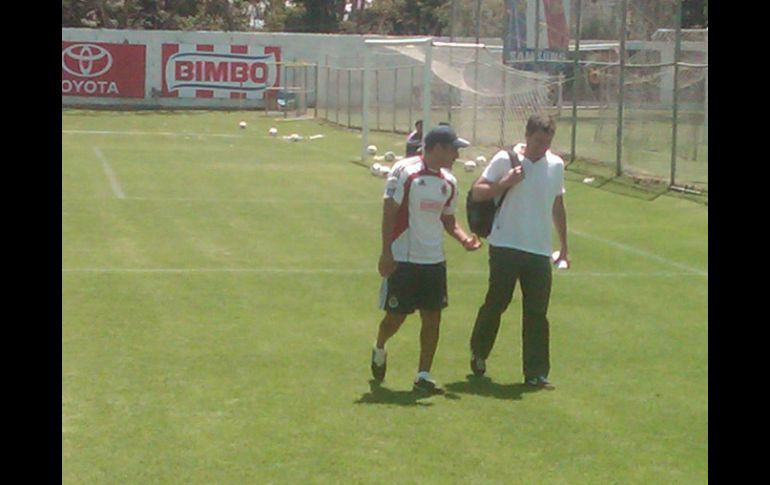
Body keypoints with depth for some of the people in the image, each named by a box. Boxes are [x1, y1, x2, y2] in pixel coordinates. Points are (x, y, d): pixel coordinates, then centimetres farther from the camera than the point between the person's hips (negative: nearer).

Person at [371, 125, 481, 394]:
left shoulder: (449, 182, 9)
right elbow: (389, 213, -12)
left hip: (435, 260, 6)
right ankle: (379, 350, 34)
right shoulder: (405, 172, -11)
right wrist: (386, 253, -16)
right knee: (396, 316, 3)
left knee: (433, 317, 2)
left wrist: (464, 238, 0)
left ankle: (423, 376, 9)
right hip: (403, 259, -6)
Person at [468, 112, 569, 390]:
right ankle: (478, 354, 27)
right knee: (496, 303, 3)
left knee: (537, 313, 0)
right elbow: (477, 192, -4)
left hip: (540, 251, 3)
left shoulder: (556, 165, 9)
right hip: (505, 246, -3)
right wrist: (506, 182, -19)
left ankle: (536, 373, 4)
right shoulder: (505, 160, -4)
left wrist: (564, 246, 21)